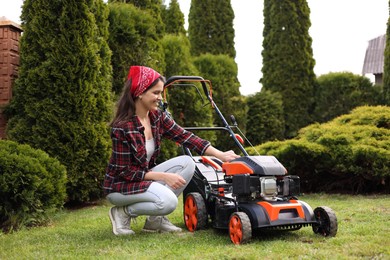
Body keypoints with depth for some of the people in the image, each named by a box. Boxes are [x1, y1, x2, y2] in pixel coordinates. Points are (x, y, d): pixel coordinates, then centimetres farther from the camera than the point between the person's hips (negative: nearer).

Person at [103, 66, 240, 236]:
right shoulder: (122, 127, -24)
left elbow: (186, 137, -7)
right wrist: (164, 177, -23)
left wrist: (220, 155, -16)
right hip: (119, 185, -7)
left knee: (186, 163, -12)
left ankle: (155, 218, -2)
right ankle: (124, 212, -2)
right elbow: (124, 171, -21)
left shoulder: (157, 117, -4)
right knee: (168, 201, -30)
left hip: (144, 176, 8)